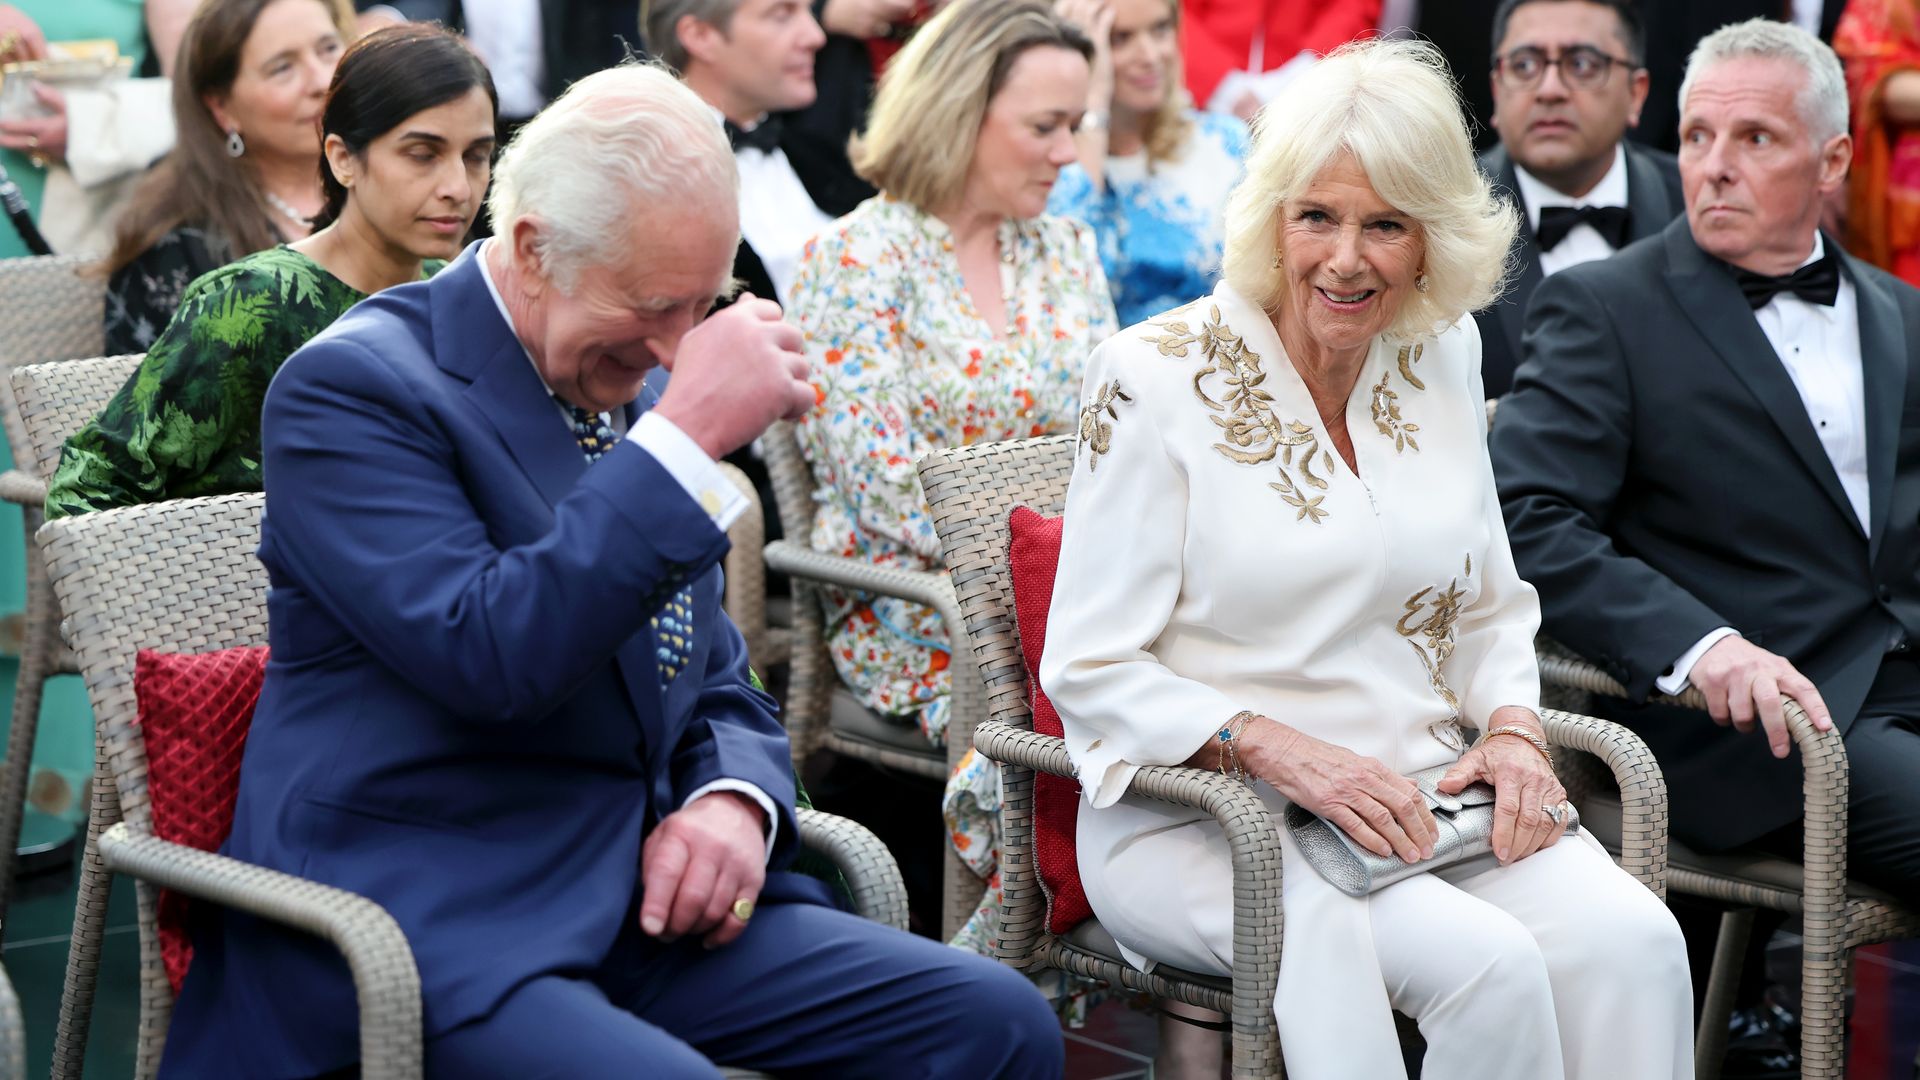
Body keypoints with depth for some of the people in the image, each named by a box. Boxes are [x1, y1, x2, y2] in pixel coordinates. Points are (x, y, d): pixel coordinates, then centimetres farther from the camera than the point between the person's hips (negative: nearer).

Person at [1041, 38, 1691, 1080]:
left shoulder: (1441, 354, 9)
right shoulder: (1156, 377, -8)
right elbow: (1089, 670, -8)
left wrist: (1513, 731, -3)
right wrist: (1282, 752, -22)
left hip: (1425, 795, 5)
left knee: (1632, 945, -23)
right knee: (1490, 966, -30)